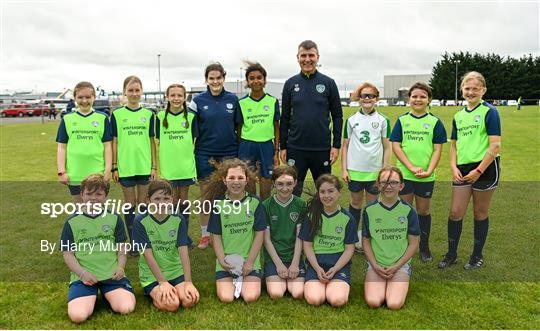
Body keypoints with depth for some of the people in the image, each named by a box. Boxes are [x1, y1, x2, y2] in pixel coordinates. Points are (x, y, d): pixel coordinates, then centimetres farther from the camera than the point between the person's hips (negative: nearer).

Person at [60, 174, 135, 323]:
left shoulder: (114, 218, 8)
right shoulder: (72, 222, 6)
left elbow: (121, 248, 9)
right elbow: (68, 253, 4)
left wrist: (120, 267, -10)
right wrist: (82, 273, -12)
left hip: (112, 275, 1)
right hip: (83, 276, 0)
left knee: (126, 308, -21)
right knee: (77, 315, -24)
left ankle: (107, 294, 11)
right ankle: (92, 297, 10)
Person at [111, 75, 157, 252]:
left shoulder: (148, 114, 4)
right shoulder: (117, 114, 0)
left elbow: (151, 141, 5)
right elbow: (114, 141, 2)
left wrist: (154, 166, 3)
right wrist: (114, 167, -1)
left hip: (145, 166, 1)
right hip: (125, 166, -1)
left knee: (143, 204, 10)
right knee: (130, 204, 8)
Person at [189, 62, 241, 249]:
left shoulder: (232, 99, 3)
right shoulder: (198, 100, -1)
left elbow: (238, 126, 9)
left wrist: (240, 150, 6)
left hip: (229, 153, 1)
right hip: (205, 154, -1)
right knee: (206, 195, 7)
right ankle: (205, 234, 20)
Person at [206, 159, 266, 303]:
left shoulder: (255, 203, -3)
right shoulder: (219, 204, -2)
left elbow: (259, 234, -3)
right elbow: (216, 236, 1)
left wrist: (249, 261, -7)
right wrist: (222, 261, -9)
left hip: (250, 260, 0)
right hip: (226, 261, 1)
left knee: (251, 297, -17)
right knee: (226, 298, -14)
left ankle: (241, 281, 15)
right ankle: (232, 282, 17)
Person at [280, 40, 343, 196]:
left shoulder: (328, 83, 2)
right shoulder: (290, 83, 5)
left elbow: (337, 116, 3)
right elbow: (285, 118, 7)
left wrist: (336, 145, -3)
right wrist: (283, 146, 4)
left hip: (322, 148, 0)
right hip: (296, 148, 1)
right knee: (293, 191, 5)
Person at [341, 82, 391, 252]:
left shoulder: (383, 120, 1)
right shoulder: (351, 120, 3)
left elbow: (387, 147, 3)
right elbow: (345, 145, 5)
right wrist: (343, 169, 0)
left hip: (375, 171, 0)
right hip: (354, 170, 0)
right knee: (356, 202, 12)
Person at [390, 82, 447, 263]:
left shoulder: (435, 122, 2)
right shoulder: (402, 120, 2)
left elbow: (437, 149, -1)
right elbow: (395, 146, -4)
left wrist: (429, 170, -15)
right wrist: (411, 167, -13)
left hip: (426, 177, 0)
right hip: (404, 174, 0)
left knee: (423, 211, 12)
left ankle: (424, 247, 27)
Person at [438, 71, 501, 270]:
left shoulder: (489, 112, -7)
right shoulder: (458, 116, 11)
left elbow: (495, 145, -12)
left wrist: (479, 170, -15)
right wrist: (454, 167, 1)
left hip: (484, 168, -5)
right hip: (462, 169, 5)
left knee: (480, 213, 8)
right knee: (455, 212, 4)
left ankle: (477, 256, 24)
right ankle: (451, 255, 20)